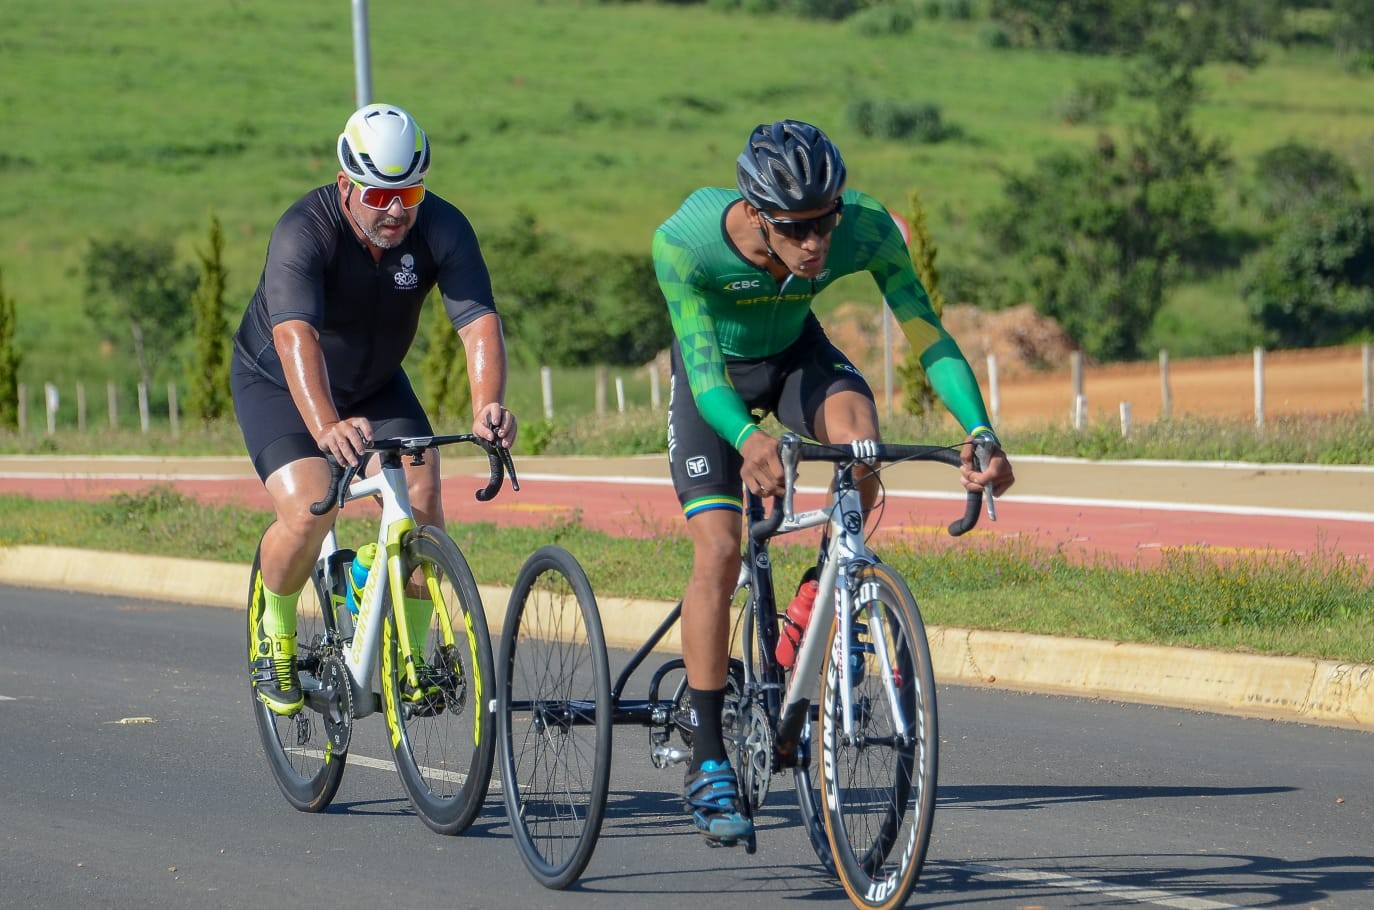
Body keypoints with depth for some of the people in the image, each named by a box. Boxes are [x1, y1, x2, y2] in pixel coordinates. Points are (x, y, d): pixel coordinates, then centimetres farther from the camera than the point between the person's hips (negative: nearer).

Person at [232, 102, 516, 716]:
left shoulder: (441, 228, -23)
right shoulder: (304, 231, -33)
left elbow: (478, 319, -33)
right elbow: (296, 336, -48)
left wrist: (488, 405, -53)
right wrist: (327, 427, -64)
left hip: (374, 383, 4)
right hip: (278, 384, -4)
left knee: (422, 497, -17)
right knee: (308, 513, -24)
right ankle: (273, 628, 6)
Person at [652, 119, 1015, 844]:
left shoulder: (866, 230, -32)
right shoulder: (685, 242, -37)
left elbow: (927, 332, -33)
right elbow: (702, 363, -42)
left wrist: (980, 433, -48)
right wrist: (747, 440, -62)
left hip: (798, 353, 2)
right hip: (719, 369, -2)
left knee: (857, 430, -33)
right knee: (718, 549, -16)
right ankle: (706, 763, -6)